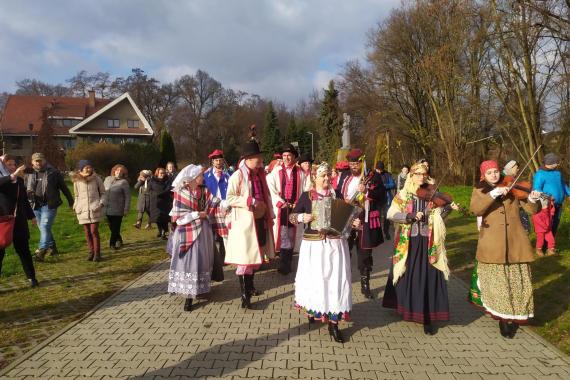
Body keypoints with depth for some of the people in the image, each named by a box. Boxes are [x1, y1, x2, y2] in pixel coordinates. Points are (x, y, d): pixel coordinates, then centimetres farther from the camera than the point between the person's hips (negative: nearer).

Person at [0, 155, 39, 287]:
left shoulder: (19, 180, 9)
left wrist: (31, 215, 21)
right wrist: (13, 175, -43)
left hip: (19, 220, 4)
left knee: (23, 249, 11)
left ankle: (31, 277, 19)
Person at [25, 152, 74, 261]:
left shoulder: (53, 172, -2)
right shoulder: (29, 174, 10)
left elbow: (64, 187, 2)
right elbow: (24, 189, 18)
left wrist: (71, 201, 3)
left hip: (49, 205, -5)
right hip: (36, 205, 5)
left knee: (45, 226, -15)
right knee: (43, 228, 13)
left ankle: (42, 250, -16)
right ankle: (52, 247, 27)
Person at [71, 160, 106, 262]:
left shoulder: (96, 179, -1)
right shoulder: (76, 181, 6)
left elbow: (102, 193, 8)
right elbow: (77, 196, 18)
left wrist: (101, 203, -6)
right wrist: (75, 206, 6)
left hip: (94, 209, -2)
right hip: (83, 210, 2)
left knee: (94, 231, -7)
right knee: (87, 232, 5)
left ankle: (97, 253, 2)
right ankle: (91, 252, 16)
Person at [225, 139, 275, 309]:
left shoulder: (260, 174, 11)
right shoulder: (237, 176, -11)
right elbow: (229, 198, -14)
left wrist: (270, 216, 12)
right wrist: (251, 201, -20)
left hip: (260, 220, 7)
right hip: (244, 222, -7)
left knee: (256, 255, 16)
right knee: (245, 258, -4)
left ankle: (250, 286, 34)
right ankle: (244, 295, 4)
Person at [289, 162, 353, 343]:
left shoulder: (336, 195, 6)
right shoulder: (306, 196, 1)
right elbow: (292, 216, 1)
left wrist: (353, 223, -10)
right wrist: (302, 217, -19)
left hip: (335, 244, 1)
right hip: (313, 244, -1)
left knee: (335, 280, -1)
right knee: (314, 279, 7)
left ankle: (333, 322, 6)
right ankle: (312, 311, 34)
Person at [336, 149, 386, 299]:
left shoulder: (373, 176, -2)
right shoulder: (345, 176, 10)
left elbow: (382, 196, -7)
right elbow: (338, 194, 17)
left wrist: (367, 191, -23)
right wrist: (343, 201, -4)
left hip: (365, 221, -3)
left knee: (364, 253, 6)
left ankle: (365, 284, 19)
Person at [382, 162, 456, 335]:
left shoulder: (432, 193, 4)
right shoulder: (403, 194, 0)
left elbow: (438, 216, 1)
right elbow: (391, 214, -8)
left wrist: (448, 208, -17)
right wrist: (411, 216, -19)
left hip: (428, 242, 0)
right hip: (408, 241, 0)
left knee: (429, 279, -1)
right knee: (406, 277, 12)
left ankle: (429, 318, 8)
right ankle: (405, 308, 34)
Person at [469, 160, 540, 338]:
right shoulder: (479, 190, 4)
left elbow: (532, 210, 1)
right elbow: (475, 209, -16)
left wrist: (532, 199, -21)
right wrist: (493, 193, -25)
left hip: (515, 243, 1)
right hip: (492, 244, -1)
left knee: (517, 282, 8)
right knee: (496, 283, 7)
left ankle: (514, 317, 26)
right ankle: (502, 317, 24)